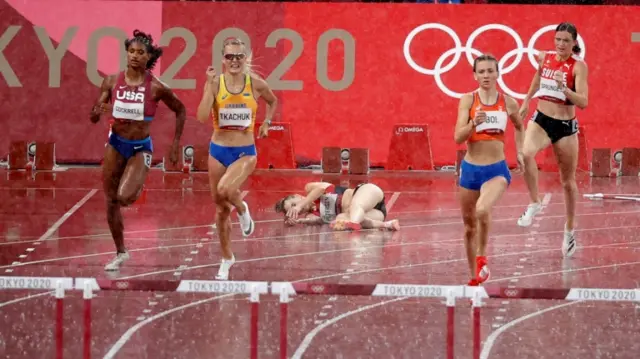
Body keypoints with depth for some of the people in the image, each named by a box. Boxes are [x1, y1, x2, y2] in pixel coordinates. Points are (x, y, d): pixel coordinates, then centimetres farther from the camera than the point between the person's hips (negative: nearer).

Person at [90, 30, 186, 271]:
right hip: (116, 144, 3)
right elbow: (93, 118, -1)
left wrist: (175, 145, 2)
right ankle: (120, 253, 25)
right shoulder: (112, 82, -5)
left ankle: (137, 188, 16)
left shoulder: (156, 88, -13)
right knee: (111, 202, 8)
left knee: (124, 197, -22)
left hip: (141, 148, -3)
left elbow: (180, 110, 3)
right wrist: (98, 111, -25)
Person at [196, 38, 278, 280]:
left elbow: (273, 101, 18)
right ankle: (227, 259, 28)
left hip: (245, 152, -2)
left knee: (225, 190, -30)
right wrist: (210, 85, -22)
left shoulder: (255, 84, -4)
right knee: (221, 209, 10)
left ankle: (242, 210, 5)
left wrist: (266, 123, 4)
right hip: (219, 150, 2)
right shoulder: (216, 83, -7)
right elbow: (202, 117, -19)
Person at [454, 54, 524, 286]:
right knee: (469, 224, 12)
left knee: (483, 210, -30)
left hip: (497, 170, -1)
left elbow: (519, 127, 23)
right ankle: (474, 276, 29)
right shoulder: (468, 100, -3)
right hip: (470, 169, 2)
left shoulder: (508, 103, 1)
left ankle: (482, 258, -8)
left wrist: (520, 151, 12)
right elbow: (458, 137, -11)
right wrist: (474, 123, -27)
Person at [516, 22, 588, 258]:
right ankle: (534, 204, -19)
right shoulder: (544, 58, 1)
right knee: (526, 154, -33)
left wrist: (564, 88, -34)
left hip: (566, 126, -2)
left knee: (568, 181, 11)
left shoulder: (578, 66, -11)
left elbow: (583, 102, -20)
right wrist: (526, 101, 30)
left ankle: (569, 230, 29)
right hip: (541, 120, 2)